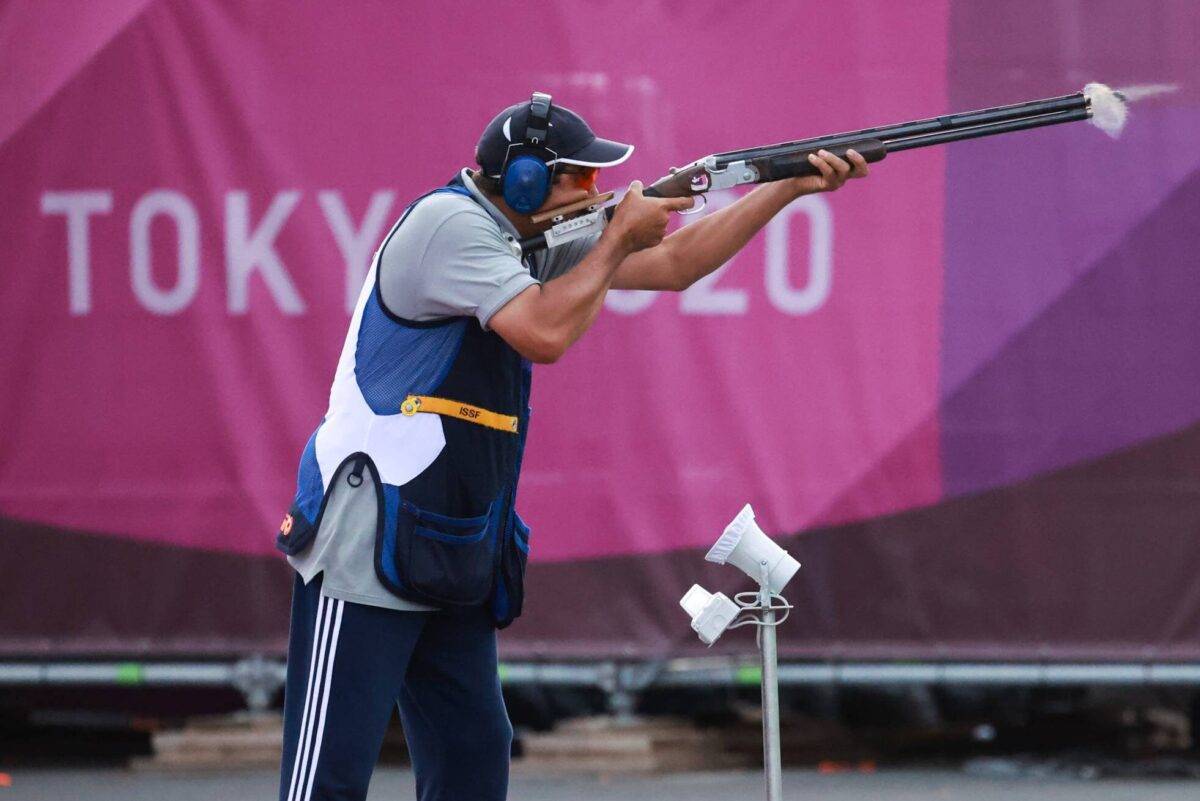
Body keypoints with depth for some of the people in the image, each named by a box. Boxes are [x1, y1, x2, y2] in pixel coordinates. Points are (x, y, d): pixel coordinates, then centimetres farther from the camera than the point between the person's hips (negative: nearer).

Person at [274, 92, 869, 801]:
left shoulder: (536, 243, 15)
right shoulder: (449, 223, -12)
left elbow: (673, 264, 19)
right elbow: (545, 333, -22)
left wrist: (794, 187, 13)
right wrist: (619, 238, -8)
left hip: (449, 561, 10)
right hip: (367, 548, -10)